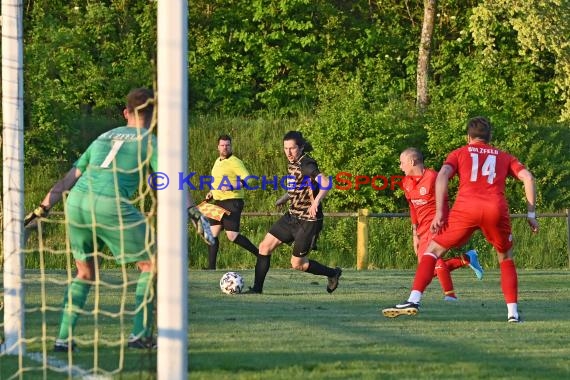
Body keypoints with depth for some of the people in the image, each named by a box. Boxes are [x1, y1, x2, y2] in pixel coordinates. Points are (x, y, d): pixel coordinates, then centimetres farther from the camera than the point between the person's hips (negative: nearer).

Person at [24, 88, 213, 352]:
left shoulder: (104, 137, 27)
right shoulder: (150, 142, 11)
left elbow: (70, 177, 26)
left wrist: (43, 209, 25)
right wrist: (192, 210, -11)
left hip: (76, 202, 6)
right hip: (111, 206, -5)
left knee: (85, 273, 24)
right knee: (150, 265, 12)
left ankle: (64, 337, 14)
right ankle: (140, 334, 6)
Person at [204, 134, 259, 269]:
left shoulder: (235, 162, -10)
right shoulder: (218, 162, 16)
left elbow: (248, 180, -19)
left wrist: (233, 187, -30)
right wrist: (212, 192, 17)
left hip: (232, 201, -8)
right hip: (218, 202, 8)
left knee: (232, 236, -13)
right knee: (212, 233, 3)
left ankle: (260, 254, 0)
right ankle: (211, 267, 7)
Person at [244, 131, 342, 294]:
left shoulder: (306, 165, -21)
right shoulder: (292, 164, 7)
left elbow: (325, 182, -36)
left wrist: (316, 201, -47)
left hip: (309, 220, -9)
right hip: (292, 216, 9)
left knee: (297, 264, 0)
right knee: (265, 246, 1)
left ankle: (333, 273, 22)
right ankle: (257, 288, 7)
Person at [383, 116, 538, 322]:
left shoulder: (460, 153, 22)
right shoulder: (503, 157, 27)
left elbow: (442, 175, 4)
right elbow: (528, 178, 14)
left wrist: (439, 213, 0)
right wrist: (531, 214, 16)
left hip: (466, 207, -1)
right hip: (496, 209, 1)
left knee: (433, 250, 10)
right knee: (506, 257, 24)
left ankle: (414, 300, -8)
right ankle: (513, 311, 12)